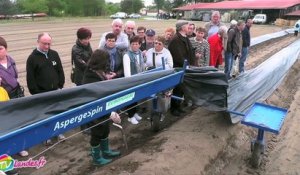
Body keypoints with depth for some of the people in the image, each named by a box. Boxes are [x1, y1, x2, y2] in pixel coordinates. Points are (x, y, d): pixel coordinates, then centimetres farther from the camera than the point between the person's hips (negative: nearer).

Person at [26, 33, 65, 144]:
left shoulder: (54, 54, 3)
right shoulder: (32, 58, -8)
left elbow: (60, 71, 9)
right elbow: (30, 78, -8)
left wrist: (61, 86, 3)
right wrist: (35, 93, -9)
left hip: (55, 91, 4)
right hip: (41, 93, -3)